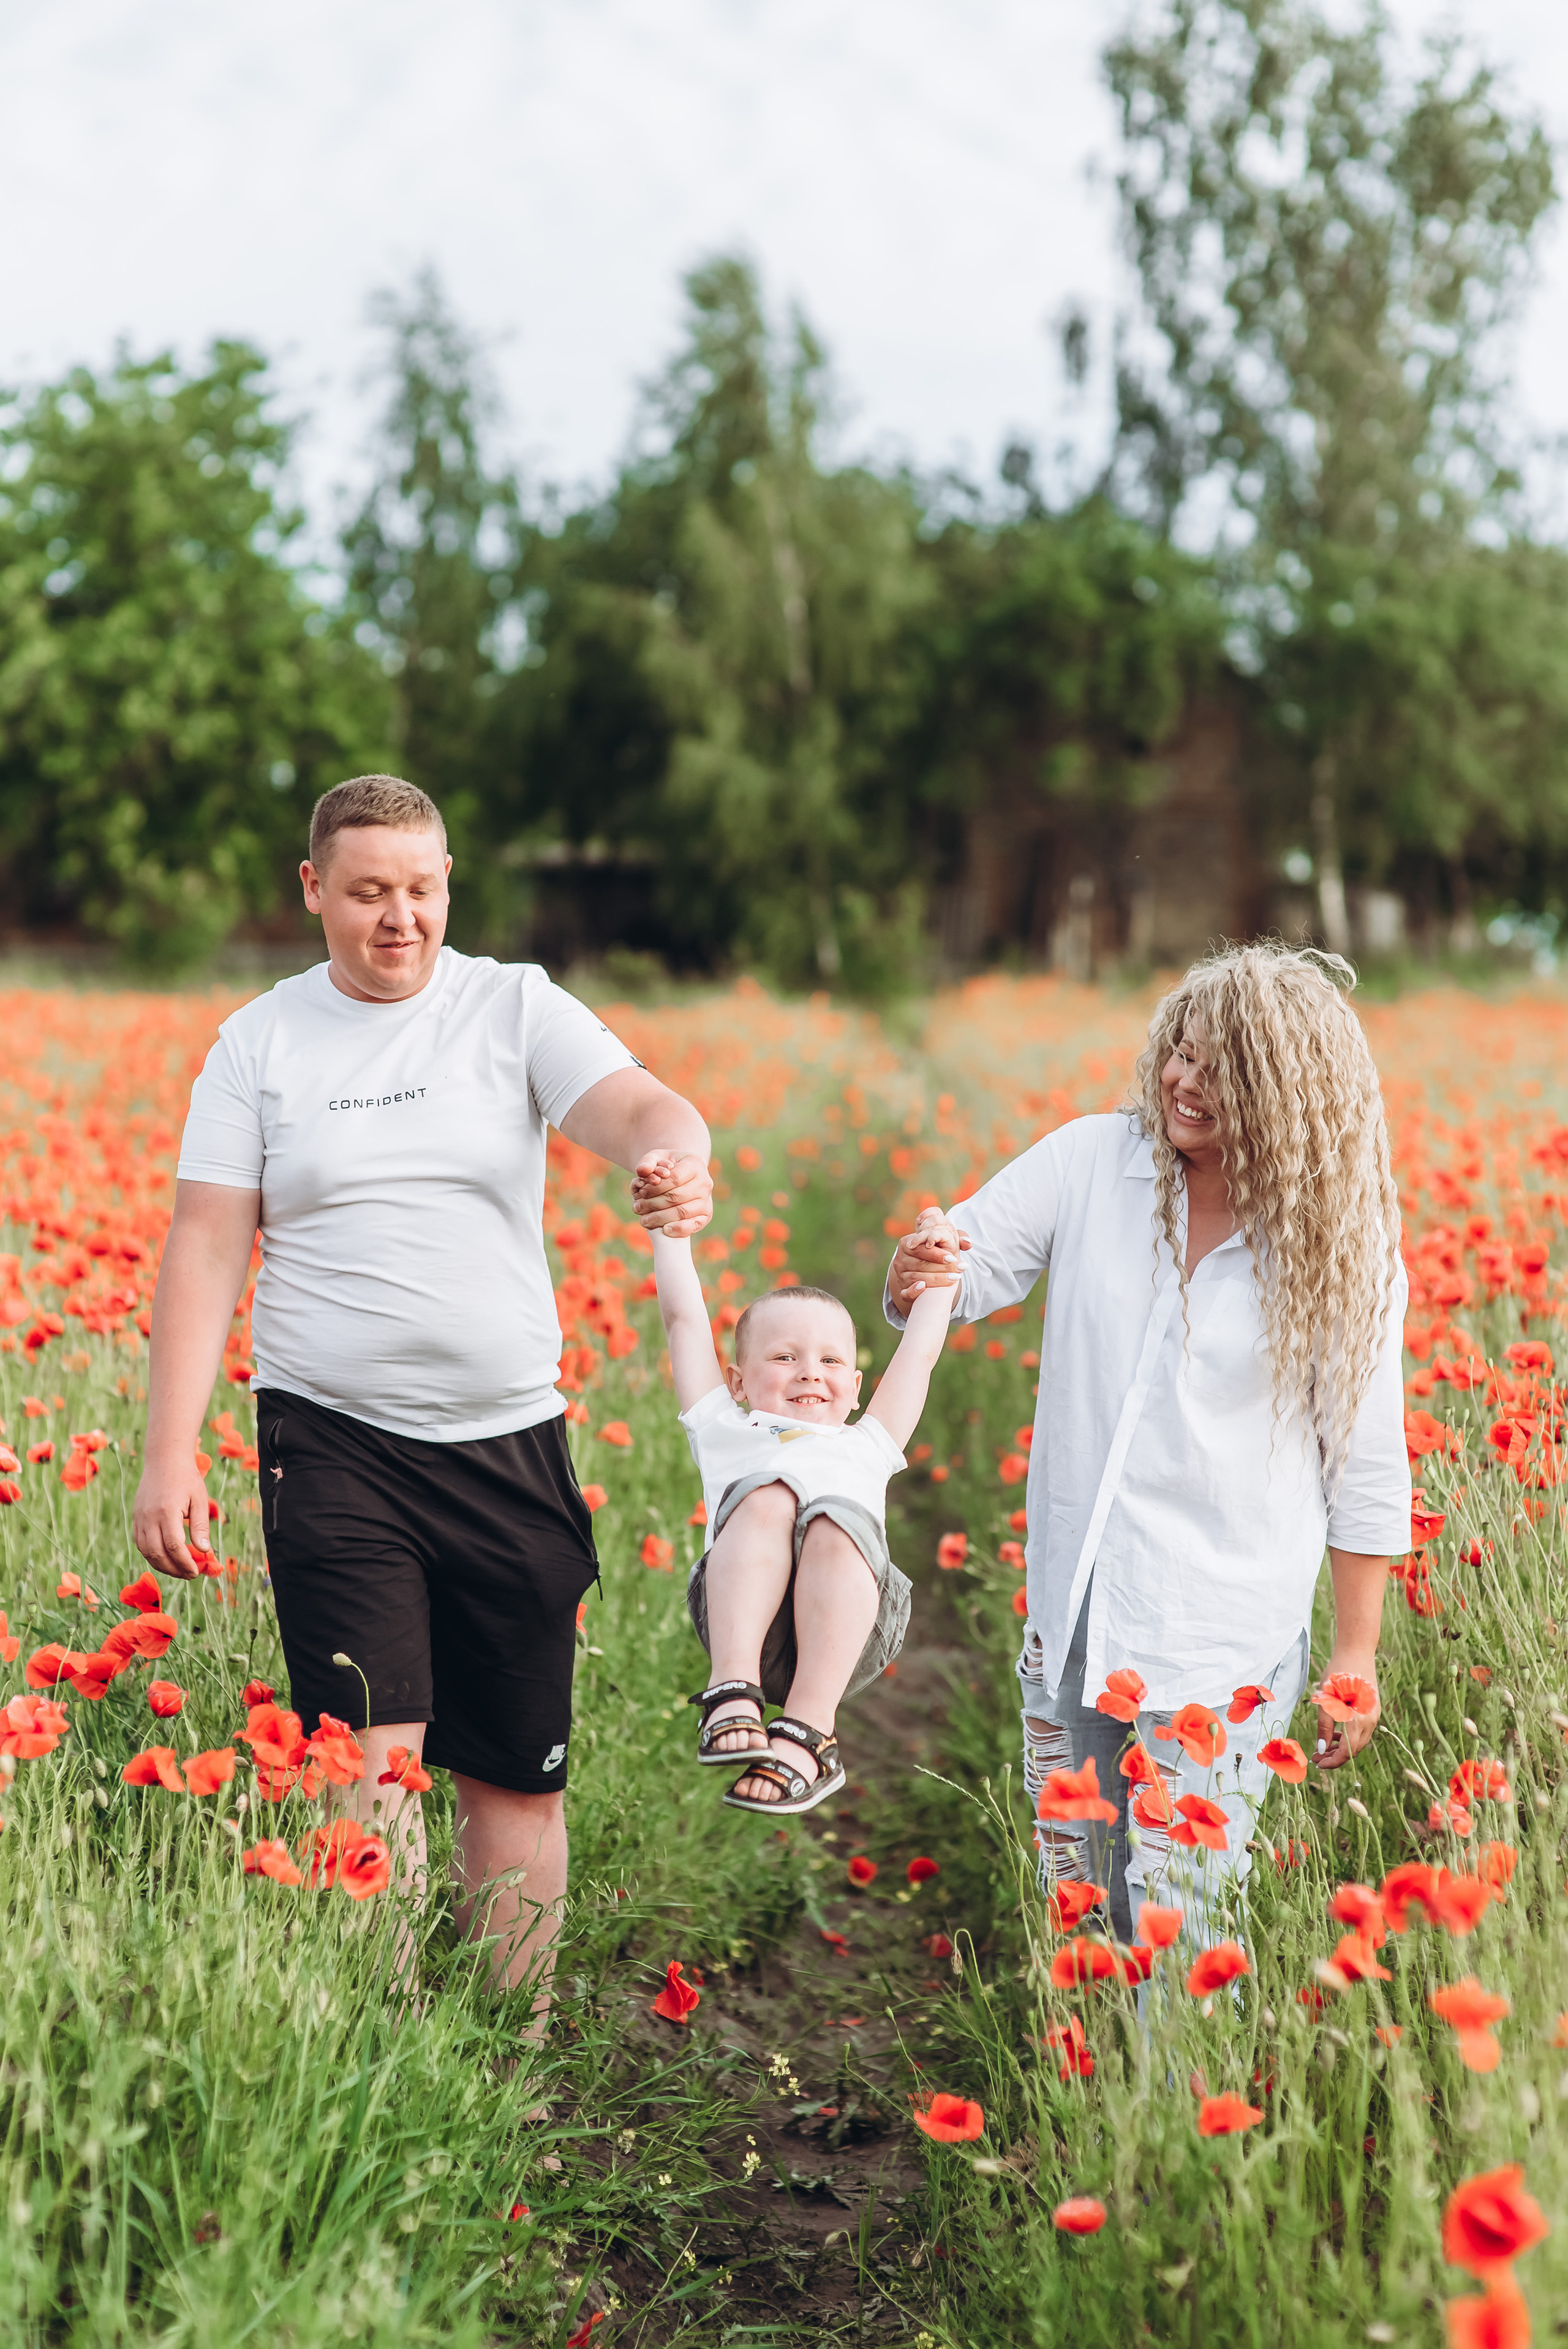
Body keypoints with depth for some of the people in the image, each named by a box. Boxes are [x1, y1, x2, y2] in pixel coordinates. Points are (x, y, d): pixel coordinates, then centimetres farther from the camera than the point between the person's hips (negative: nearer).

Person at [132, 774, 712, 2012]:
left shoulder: (516, 1007, 3)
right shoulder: (261, 1041, 5)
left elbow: (638, 1106, -13)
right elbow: (206, 1249, 2)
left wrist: (677, 1154, -38)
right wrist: (171, 1453, -5)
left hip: (507, 1440, 1)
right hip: (333, 1445, -1)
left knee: (518, 1771, 8)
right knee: (371, 1753, -11)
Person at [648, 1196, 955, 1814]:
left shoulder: (864, 1446, 42)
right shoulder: (726, 1434, 37)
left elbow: (920, 1350, 45)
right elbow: (684, 1321, 37)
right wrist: (671, 1230, 39)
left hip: (851, 1623, 1)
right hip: (741, 1610, -1)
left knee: (836, 1523, -32)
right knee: (767, 1496, -30)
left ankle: (808, 1732, -40)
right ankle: (733, 1690, -41)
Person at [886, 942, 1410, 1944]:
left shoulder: (1340, 1242, -7)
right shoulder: (1093, 1161, -2)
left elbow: (1366, 1462, -1)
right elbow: (971, 1264, 3)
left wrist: (1357, 1655, 0)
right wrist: (918, 1277, -23)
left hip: (1226, 1631, -4)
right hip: (1075, 1605, 4)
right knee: (1071, 1900, 16)